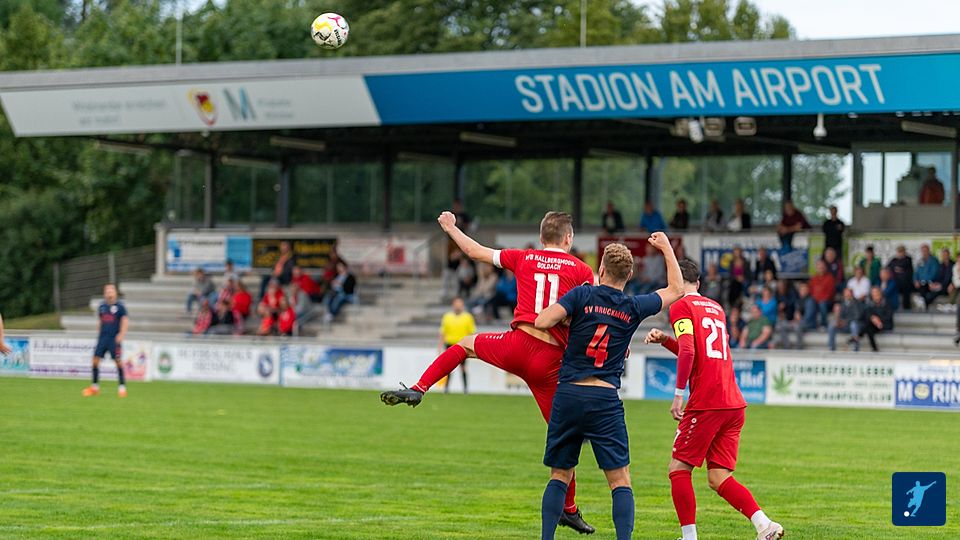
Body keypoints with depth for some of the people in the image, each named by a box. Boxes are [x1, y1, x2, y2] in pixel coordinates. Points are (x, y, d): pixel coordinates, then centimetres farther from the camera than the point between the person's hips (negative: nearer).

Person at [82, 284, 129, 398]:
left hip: (115, 338, -5)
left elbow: (125, 321, -8)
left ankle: (122, 387, 2)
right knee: (95, 359, -2)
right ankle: (95, 387, 7)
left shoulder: (119, 306, -3)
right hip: (103, 337, 5)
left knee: (118, 361, -6)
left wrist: (121, 334, -19)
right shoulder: (102, 306, 11)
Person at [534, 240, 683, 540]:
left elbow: (542, 321, -12)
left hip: (568, 394, 1)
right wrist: (666, 247, 28)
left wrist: (559, 309, 9)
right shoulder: (634, 307, 3)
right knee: (620, 481, 2)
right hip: (605, 400, -1)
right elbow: (676, 289, 18)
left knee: (559, 476, 11)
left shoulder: (582, 295, -3)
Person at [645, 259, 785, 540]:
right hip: (734, 403, 7)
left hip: (706, 403, -7)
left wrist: (678, 394, -15)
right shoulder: (716, 308, 22)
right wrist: (664, 339, 26)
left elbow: (687, 351, -16)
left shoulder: (680, 306, -2)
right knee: (718, 478, 7)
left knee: (679, 469, 2)